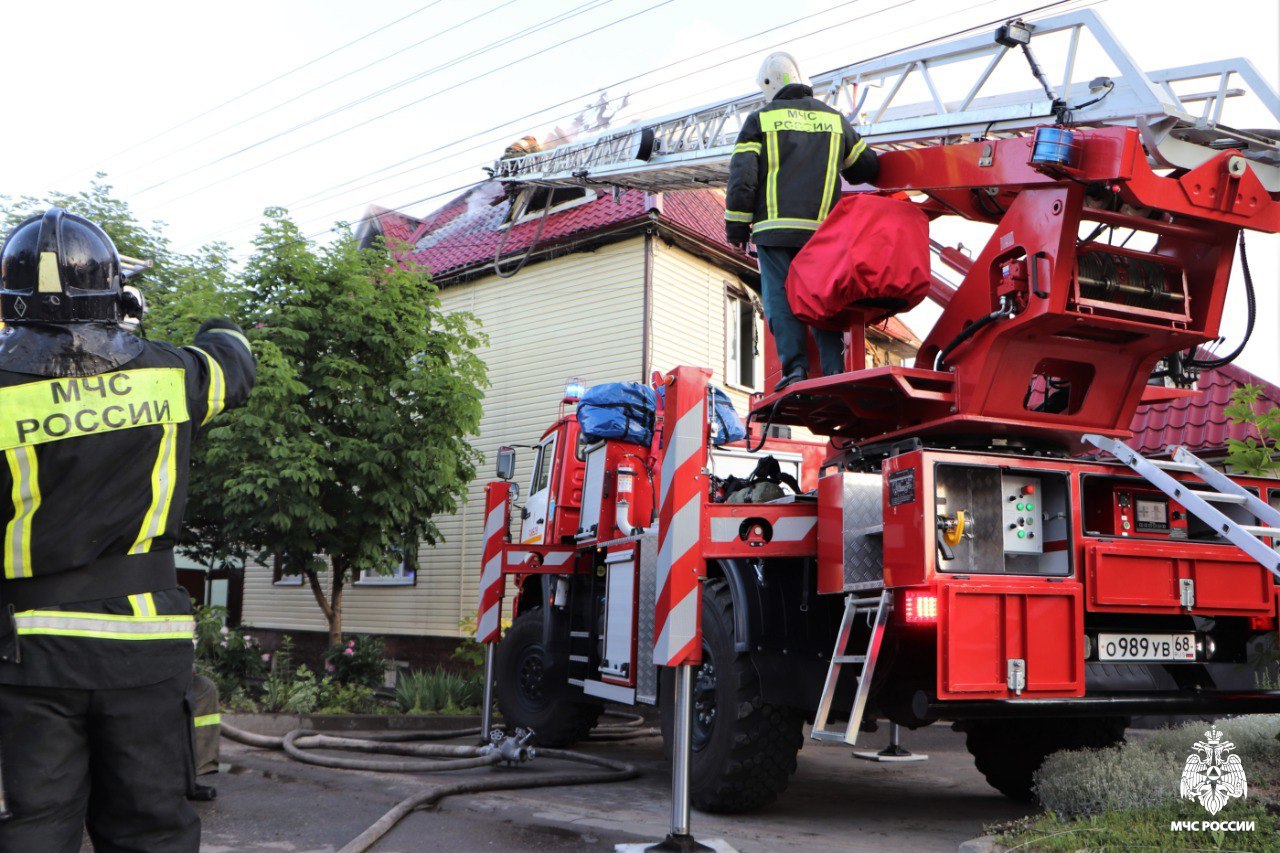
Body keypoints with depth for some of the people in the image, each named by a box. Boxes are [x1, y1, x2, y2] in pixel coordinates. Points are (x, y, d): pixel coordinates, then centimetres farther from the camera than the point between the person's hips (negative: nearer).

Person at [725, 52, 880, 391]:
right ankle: (835, 369, -3)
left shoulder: (761, 119, 5)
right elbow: (867, 169, 24)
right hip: (823, 229, 3)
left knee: (779, 296, -1)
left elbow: (741, 175, -3)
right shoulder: (834, 118, 17)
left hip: (775, 226, -3)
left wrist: (737, 223, 2)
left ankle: (795, 366, -12)